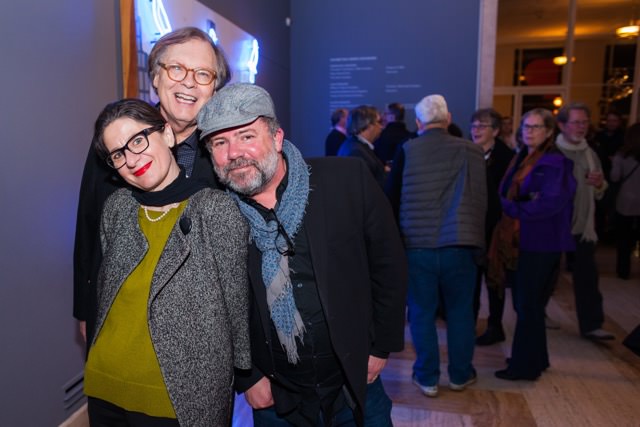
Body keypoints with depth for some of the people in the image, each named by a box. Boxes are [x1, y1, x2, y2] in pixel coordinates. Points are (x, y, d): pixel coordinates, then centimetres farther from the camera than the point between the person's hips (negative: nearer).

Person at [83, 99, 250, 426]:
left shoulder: (217, 209, -16)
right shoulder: (117, 207, -1)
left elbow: (237, 306, -10)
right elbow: (106, 289, 12)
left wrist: (250, 375, -2)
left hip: (183, 398, -5)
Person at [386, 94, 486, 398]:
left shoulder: (406, 151, -4)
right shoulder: (472, 151, 0)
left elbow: (392, 199, -1)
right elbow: (483, 200, 7)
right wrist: (476, 240, 19)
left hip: (417, 245, -1)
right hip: (460, 245, 1)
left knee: (422, 312, 11)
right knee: (460, 311, 17)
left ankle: (427, 378, 21)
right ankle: (460, 375, 29)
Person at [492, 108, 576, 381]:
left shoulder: (554, 162, -12)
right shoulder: (522, 159, 13)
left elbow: (552, 202, -24)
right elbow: (508, 194, 11)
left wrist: (514, 209, -16)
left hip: (541, 243, -8)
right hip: (523, 241, 8)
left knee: (527, 305, 2)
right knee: (527, 303, 16)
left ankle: (525, 366, 16)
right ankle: (535, 358, 32)